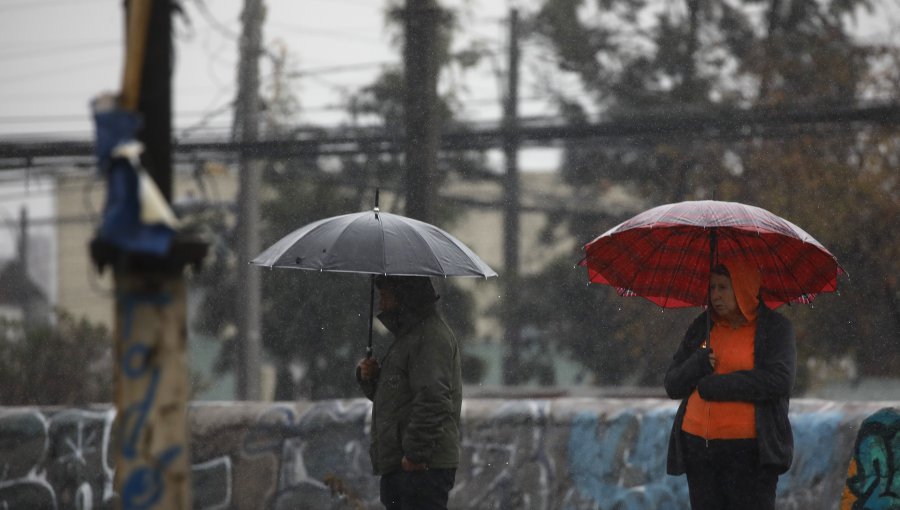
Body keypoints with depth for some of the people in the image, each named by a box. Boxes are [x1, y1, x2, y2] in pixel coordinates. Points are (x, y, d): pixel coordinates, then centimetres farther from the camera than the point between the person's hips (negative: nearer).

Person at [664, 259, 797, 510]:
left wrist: (716, 385, -12)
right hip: (697, 446, 5)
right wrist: (698, 365, -10)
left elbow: (780, 380, -15)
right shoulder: (702, 327, 15)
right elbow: (672, 385, 13)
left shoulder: (774, 327, 0)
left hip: (748, 451, -5)